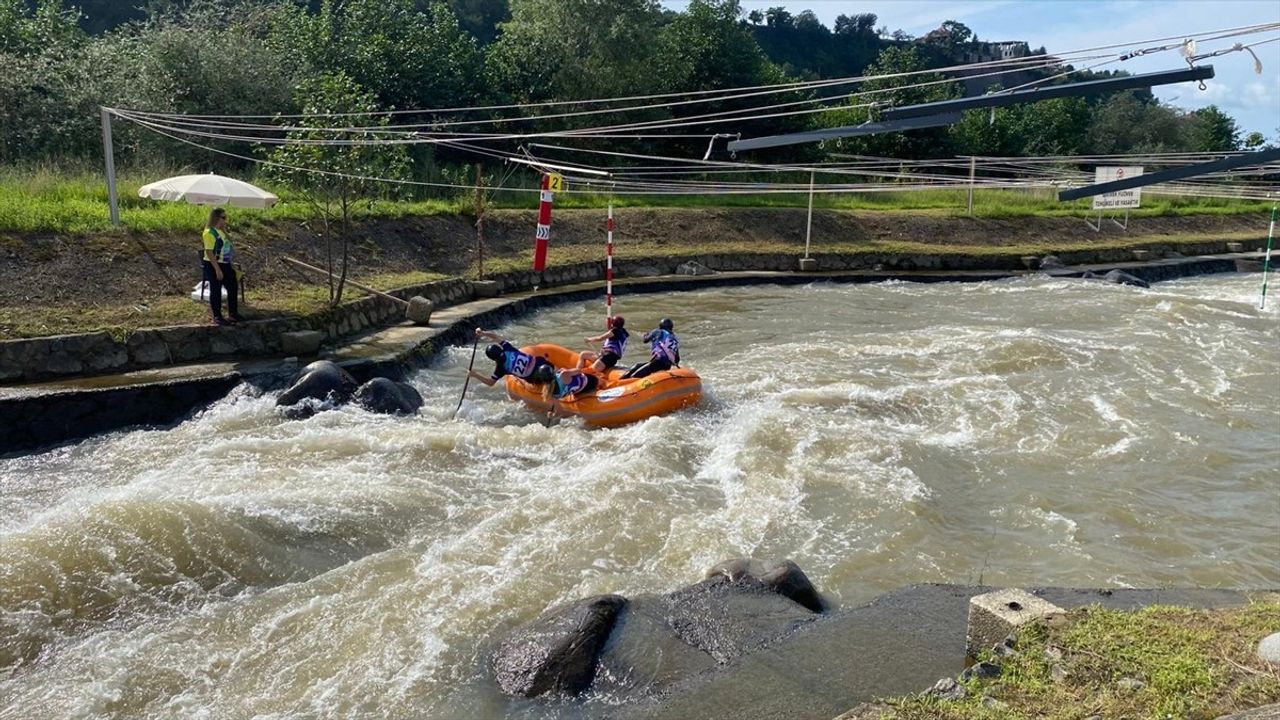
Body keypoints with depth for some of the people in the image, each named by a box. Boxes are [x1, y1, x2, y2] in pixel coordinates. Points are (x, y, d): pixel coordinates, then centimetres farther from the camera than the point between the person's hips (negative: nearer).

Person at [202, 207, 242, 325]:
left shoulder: (222, 230, 10)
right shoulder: (210, 233, -18)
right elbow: (209, 252, -22)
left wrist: (231, 264, 18)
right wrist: (217, 269, -24)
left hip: (225, 265, 9)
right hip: (213, 266, -9)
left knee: (233, 287, 14)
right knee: (216, 291, 2)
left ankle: (234, 314, 25)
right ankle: (217, 317, 12)